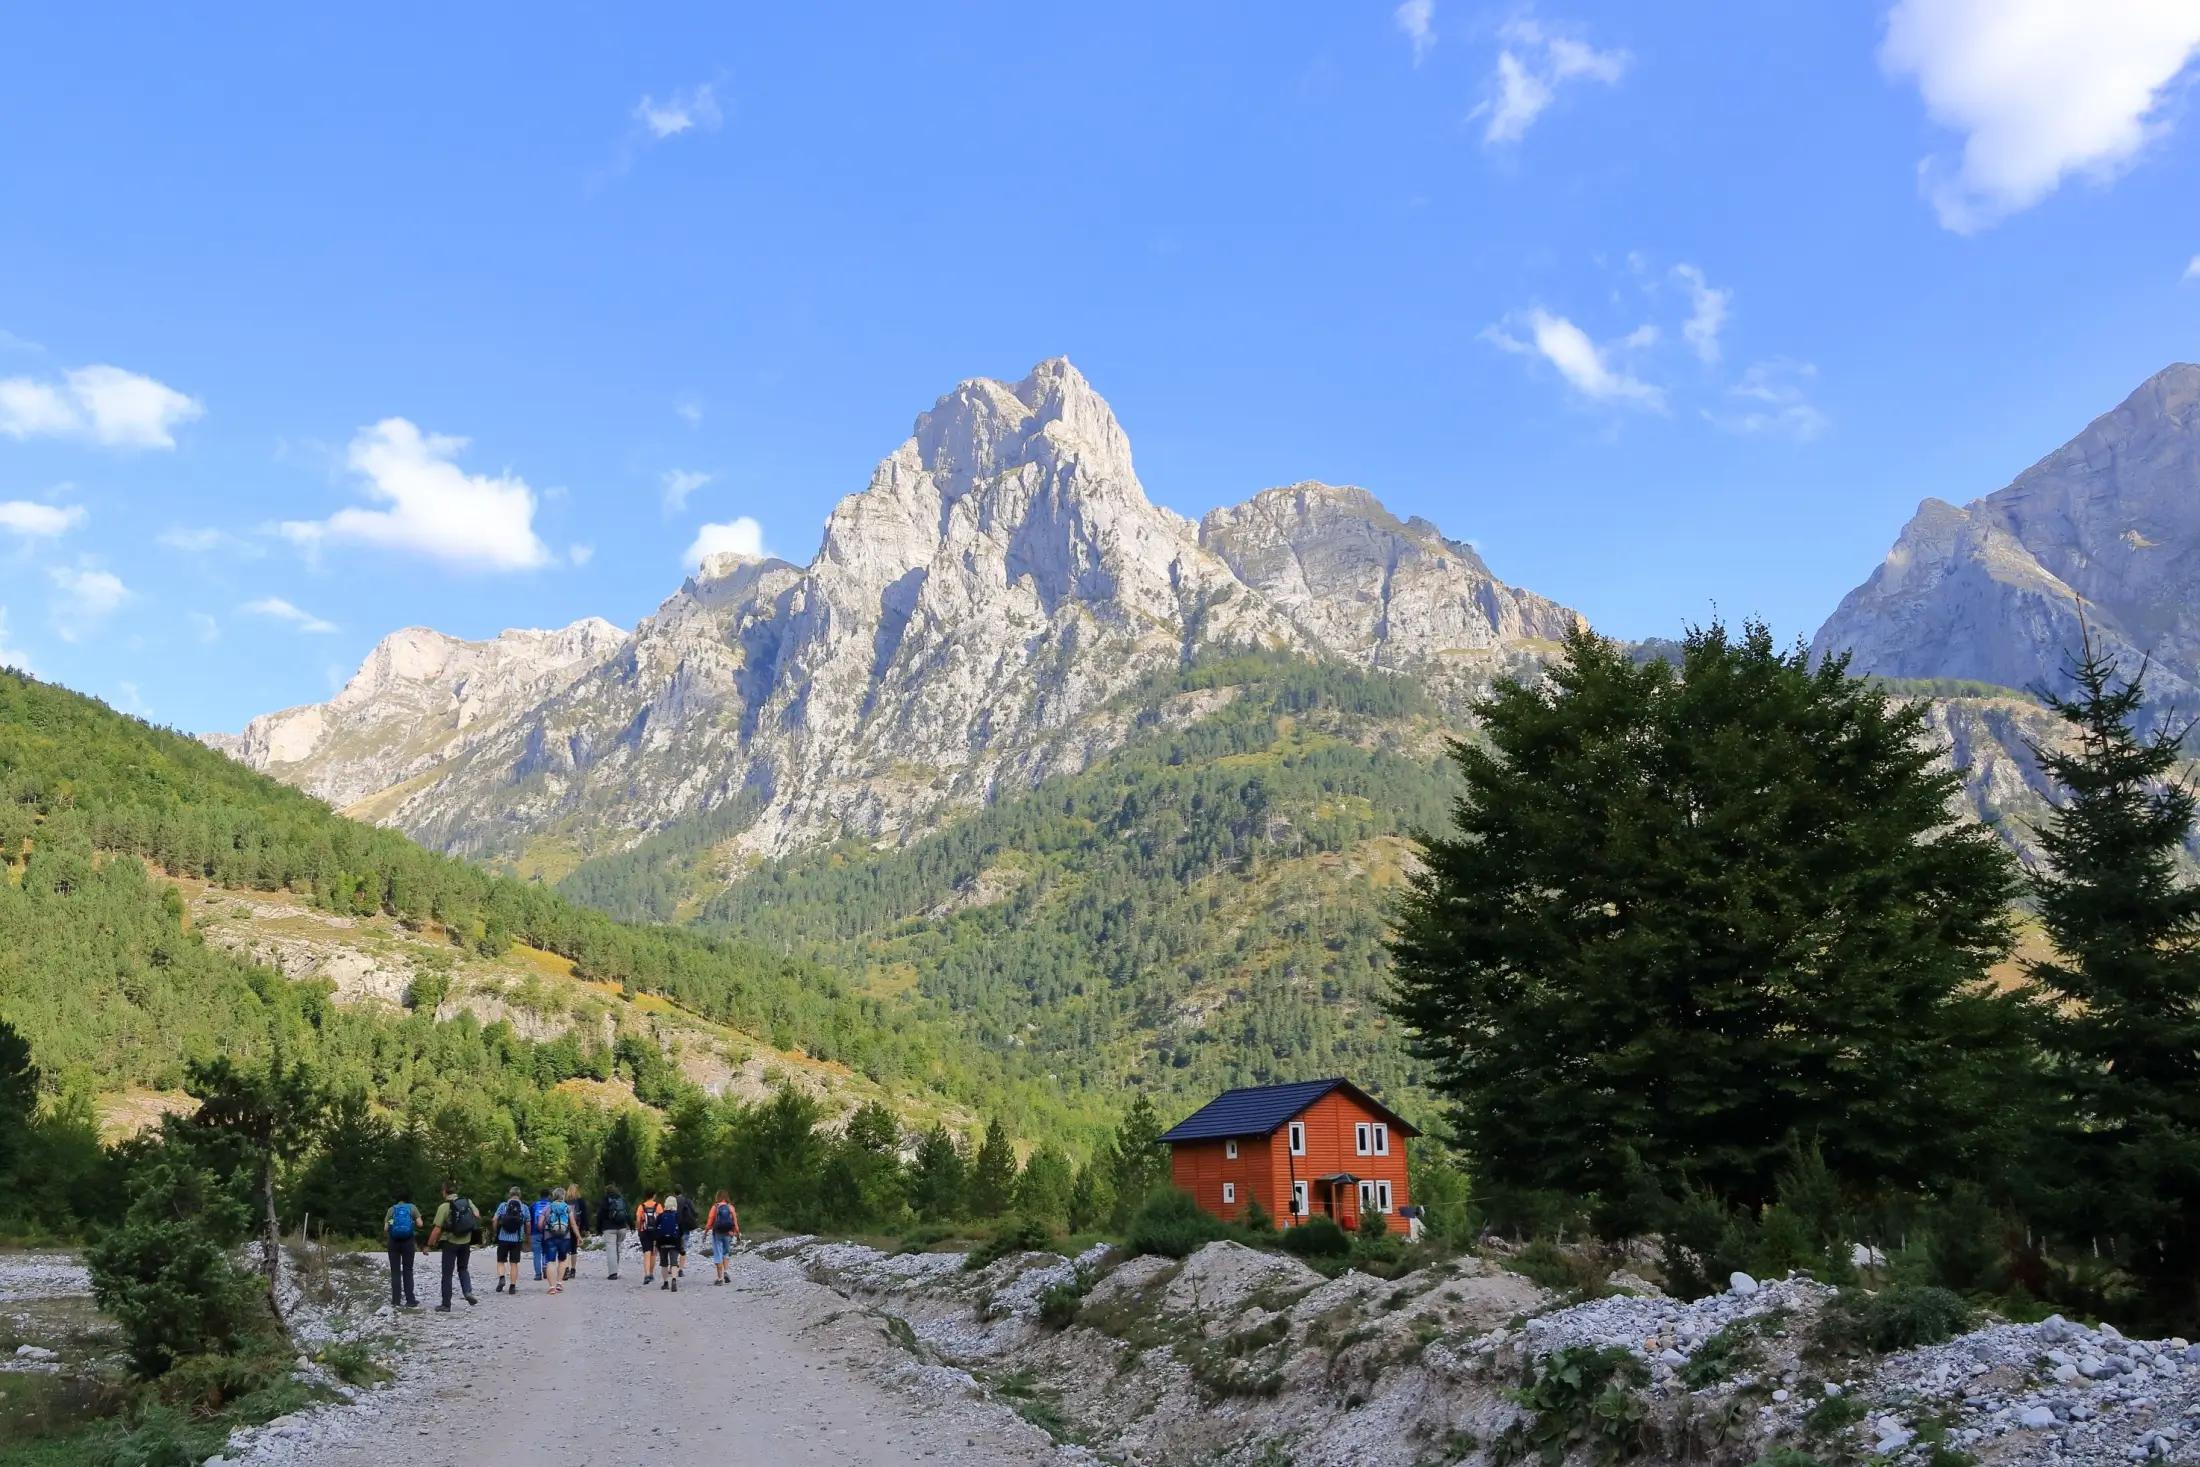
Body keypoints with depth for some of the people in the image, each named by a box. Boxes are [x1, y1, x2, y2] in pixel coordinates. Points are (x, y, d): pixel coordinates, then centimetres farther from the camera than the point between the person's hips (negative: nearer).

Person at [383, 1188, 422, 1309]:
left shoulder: (392, 1209, 5)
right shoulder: (412, 1208, 2)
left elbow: (385, 1228, -2)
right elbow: (419, 1224, -7)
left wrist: (385, 1240, 13)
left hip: (393, 1241, 1)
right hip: (408, 1241, -1)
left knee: (395, 1272, 7)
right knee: (408, 1271, 7)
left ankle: (396, 1301, 6)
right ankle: (410, 1301, 4)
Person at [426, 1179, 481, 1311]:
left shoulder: (444, 1207, -14)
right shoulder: (467, 1202, 1)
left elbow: (437, 1229, -15)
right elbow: (477, 1216, 3)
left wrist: (430, 1244, -5)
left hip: (450, 1243, -4)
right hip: (466, 1242, 4)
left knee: (447, 1274, 6)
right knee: (462, 1268, 21)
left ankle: (446, 1305, 8)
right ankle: (468, 1291, -1)